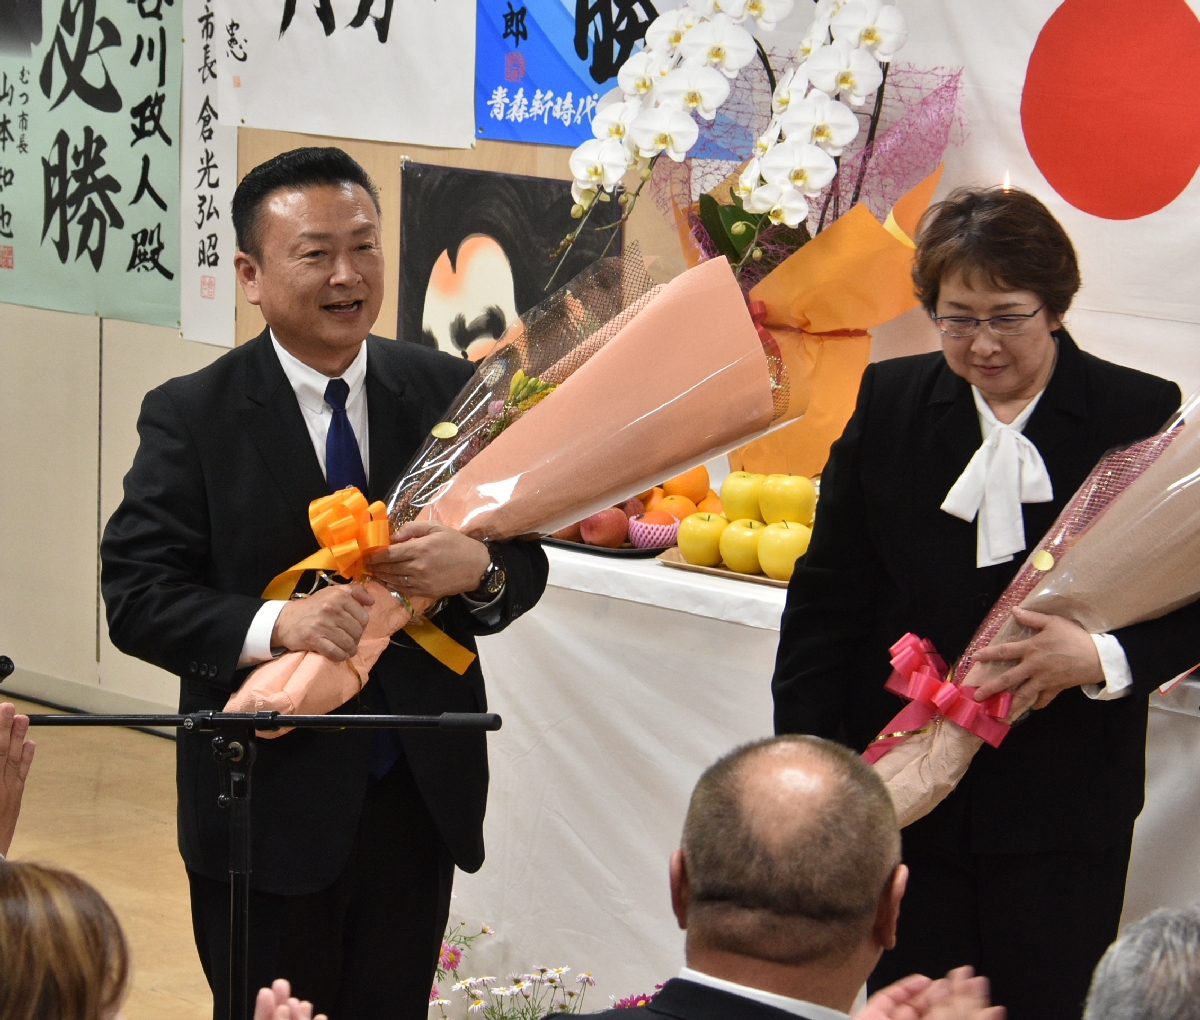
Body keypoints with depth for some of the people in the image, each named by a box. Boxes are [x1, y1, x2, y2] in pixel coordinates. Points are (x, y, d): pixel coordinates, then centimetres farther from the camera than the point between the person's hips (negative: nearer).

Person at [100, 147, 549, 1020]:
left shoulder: (448, 392, 2)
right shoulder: (192, 416, -7)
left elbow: (526, 561, 5)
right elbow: (136, 595, -11)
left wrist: (480, 571, -20)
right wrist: (273, 625, -27)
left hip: (421, 793, 3)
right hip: (269, 804, -3)